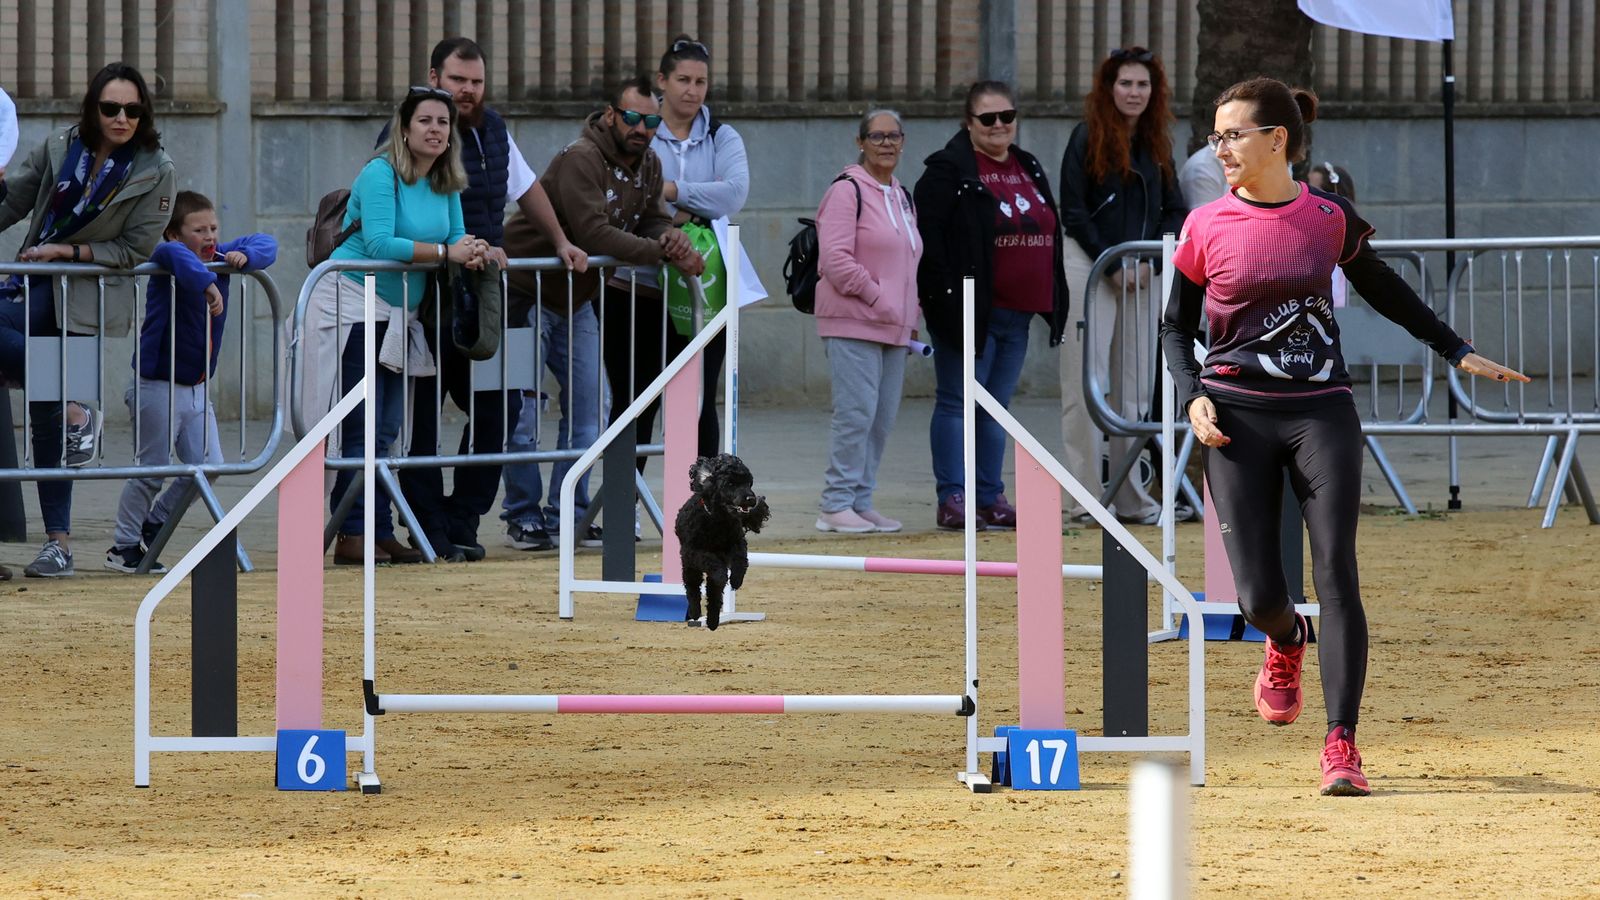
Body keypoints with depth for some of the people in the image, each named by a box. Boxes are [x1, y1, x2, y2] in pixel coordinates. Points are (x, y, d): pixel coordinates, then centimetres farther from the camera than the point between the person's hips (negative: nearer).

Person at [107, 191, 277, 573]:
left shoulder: (218, 258, 4)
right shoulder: (166, 265, -17)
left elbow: (265, 244, 11)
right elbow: (173, 254, -41)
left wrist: (246, 256, -10)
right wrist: (207, 283, -49)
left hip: (197, 388, 8)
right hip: (159, 386, -8)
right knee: (151, 471, -1)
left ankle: (152, 525, 25)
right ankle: (123, 547, 12)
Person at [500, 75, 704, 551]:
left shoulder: (648, 166, 3)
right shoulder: (581, 160, -25)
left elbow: (655, 222, 2)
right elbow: (594, 234, -34)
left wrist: (672, 237, -24)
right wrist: (666, 253, -32)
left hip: (576, 299, 8)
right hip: (526, 293, -8)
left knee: (588, 406, 7)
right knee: (524, 412, -6)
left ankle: (565, 515, 14)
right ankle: (523, 518, 3)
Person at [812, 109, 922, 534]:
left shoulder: (901, 197, 19)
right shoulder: (847, 191, -7)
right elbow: (836, 259, -16)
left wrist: (910, 315, 16)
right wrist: (875, 296, -15)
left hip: (891, 326, 8)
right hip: (853, 324, -8)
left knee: (883, 416, 7)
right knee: (856, 411, -12)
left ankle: (860, 502, 13)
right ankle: (836, 504, -8)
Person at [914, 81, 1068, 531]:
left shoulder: (1028, 169, 16)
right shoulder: (948, 170, -7)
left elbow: (1049, 236, 23)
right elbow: (928, 237, -13)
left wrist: (1053, 300, 16)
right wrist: (944, 295, -19)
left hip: (1017, 314, 7)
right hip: (971, 310, -7)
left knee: (996, 407, 11)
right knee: (958, 404, -4)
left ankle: (991, 498, 15)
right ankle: (952, 500, -4)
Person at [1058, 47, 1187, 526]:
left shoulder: (1156, 144, 12)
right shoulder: (1088, 138, -4)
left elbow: (1174, 211, 12)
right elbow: (1074, 212, -8)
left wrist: (1150, 262, -4)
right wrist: (1112, 266, -12)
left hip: (1141, 275, 5)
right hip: (1089, 267, -5)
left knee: (1134, 388, 7)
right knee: (1087, 386, -6)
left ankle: (1131, 497, 12)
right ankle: (1085, 498, -5)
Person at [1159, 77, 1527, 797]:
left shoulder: (1330, 219, 3)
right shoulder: (1206, 227, 2)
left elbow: (1383, 290, 20)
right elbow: (1176, 328, 11)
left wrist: (1456, 350, 21)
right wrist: (1193, 397, -6)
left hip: (1320, 410, 0)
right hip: (1236, 414, 0)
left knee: (1336, 574, -12)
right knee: (1259, 593, -6)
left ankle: (1341, 744, -10)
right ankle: (1286, 643, 33)